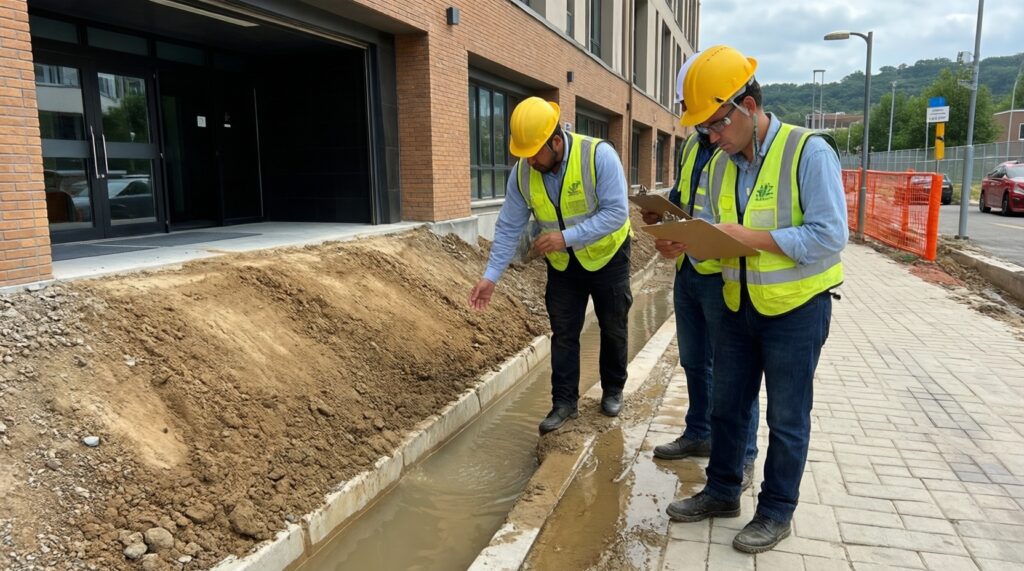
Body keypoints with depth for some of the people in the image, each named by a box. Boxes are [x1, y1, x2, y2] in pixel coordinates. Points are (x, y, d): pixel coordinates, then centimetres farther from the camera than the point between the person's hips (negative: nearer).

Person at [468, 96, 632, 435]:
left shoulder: (599, 156, -28)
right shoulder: (522, 172, -15)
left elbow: (616, 213, -29)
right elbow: (509, 227, -9)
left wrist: (567, 237, -36)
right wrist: (491, 275, -14)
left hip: (606, 255, -2)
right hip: (562, 264, 3)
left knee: (613, 328, 12)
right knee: (563, 333, 3)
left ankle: (613, 390, 33)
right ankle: (564, 402, 14)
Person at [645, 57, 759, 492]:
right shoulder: (692, 145, 11)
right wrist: (659, 211, 4)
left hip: (723, 274, -8)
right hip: (687, 272, 8)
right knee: (694, 361, 19)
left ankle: (741, 460, 18)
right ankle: (699, 434, 37)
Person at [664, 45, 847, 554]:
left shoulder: (808, 152, -18)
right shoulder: (719, 165, 2)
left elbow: (829, 236, -24)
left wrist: (750, 237, -26)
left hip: (796, 310, -6)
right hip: (738, 308, 6)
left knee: (787, 418, 8)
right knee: (726, 406, 16)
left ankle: (776, 512, 25)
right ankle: (721, 492, 34)